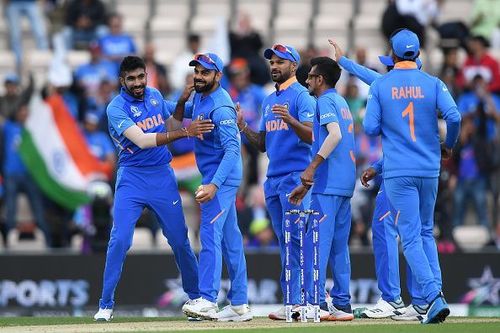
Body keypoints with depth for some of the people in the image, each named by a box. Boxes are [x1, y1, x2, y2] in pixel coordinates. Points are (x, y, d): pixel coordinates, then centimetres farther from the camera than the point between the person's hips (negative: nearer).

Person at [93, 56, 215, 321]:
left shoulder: (155, 96, 7)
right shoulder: (116, 108, -12)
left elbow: (172, 117, 24)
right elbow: (142, 140, -24)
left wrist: (183, 100, 2)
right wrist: (184, 132, -31)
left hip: (162, 177, 4)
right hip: (131, 179, -4)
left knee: (179, 239, 6)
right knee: (120, 239, -13)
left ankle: (195, 296, 19)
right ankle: (106, 305, -7)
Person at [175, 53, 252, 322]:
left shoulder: (220, 107, -20)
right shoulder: (200, 97, 10)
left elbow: (232, 149, -27)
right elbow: (179, 118, 29)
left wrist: (214, 185, -36)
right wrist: (182, 100, 6)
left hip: (222, 177, -10)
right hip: (217, 178, 10)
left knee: (210, 234, -17)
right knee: (229, 238, 11)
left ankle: (207, 300, -24)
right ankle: (239, 305, 14)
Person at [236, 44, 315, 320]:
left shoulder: (301, 96, -5)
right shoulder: (269, 101, 20)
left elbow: (310, 136, -16)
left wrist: (290, 120, -33)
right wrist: (243, 127, 4)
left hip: (296, 176, -9)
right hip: (273, 178, 9)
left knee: (295, 237, -13)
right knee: (284, 241, 8)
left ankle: (298, 300, -14)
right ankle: (293, 301, 11)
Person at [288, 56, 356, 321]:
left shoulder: (326, 101, -4)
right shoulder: (341, 101, 24)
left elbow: (334, 135, -22)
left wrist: (311, 168, -25)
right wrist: (307, 184, 27)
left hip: (329, 184, -9)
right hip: (345, 183, 9)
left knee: (317, 241, -10)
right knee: (339, 245, 9)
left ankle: (316, 303, -15)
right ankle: (342, 305, 8)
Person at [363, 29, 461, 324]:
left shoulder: (380, 86, -2)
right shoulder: (433, 84, 1)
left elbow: (370, 127, -6)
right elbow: (454, 116, -12)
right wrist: (449, 145, 6)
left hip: (399, 172, -2)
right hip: (430, 170, 2)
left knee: (411, 237, -4)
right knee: (427, 233, 18)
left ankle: (434, 298, -18)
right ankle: (437, 292, 8)